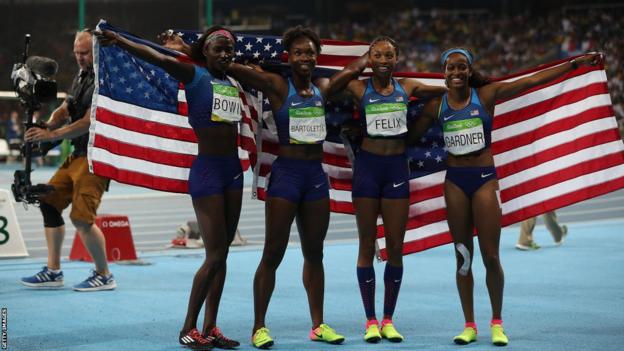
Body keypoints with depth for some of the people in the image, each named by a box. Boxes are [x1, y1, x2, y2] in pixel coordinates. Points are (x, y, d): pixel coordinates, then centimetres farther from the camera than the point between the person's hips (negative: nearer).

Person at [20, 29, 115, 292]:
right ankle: (53, 272, 15)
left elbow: (89, 122, -21)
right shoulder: (81, 78, 15)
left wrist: (52, 136, -23)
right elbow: (64, 110, 15)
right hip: (78, 154, 10)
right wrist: (47, 127, -6)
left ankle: (104, 276, 0)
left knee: (81, 217, -16)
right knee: (49, 202, 9)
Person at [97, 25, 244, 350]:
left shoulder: (235, 83, 11)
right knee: (214, 255, -8)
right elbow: (162, 60, -24)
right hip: (206, 169, -7)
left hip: (233, 170, 7)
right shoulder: (195, 76, -8)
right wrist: (121, 41, -35)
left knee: (222, 253, 8)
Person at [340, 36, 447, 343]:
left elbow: (445, 90, 15)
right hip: (368, 165, -2)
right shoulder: (359, 88, -2)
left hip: (397, 167, 2)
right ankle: (370, 321, 11)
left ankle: (388, 320, 14)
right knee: (367, 245, 4)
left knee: (395, 248, 4)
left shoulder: (407, 88, 5)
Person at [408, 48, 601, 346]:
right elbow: (410, 137, 12)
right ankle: (469, 325, 15)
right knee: (462, 256, 6)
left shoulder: (487, 95, -4)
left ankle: (497, 323, 14)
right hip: (455, 181, 2)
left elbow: (534, 80, -5)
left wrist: (576, 63, -8)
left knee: (491, 257, -2)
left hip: (484, 178, -2)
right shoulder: (436, 106, 2)